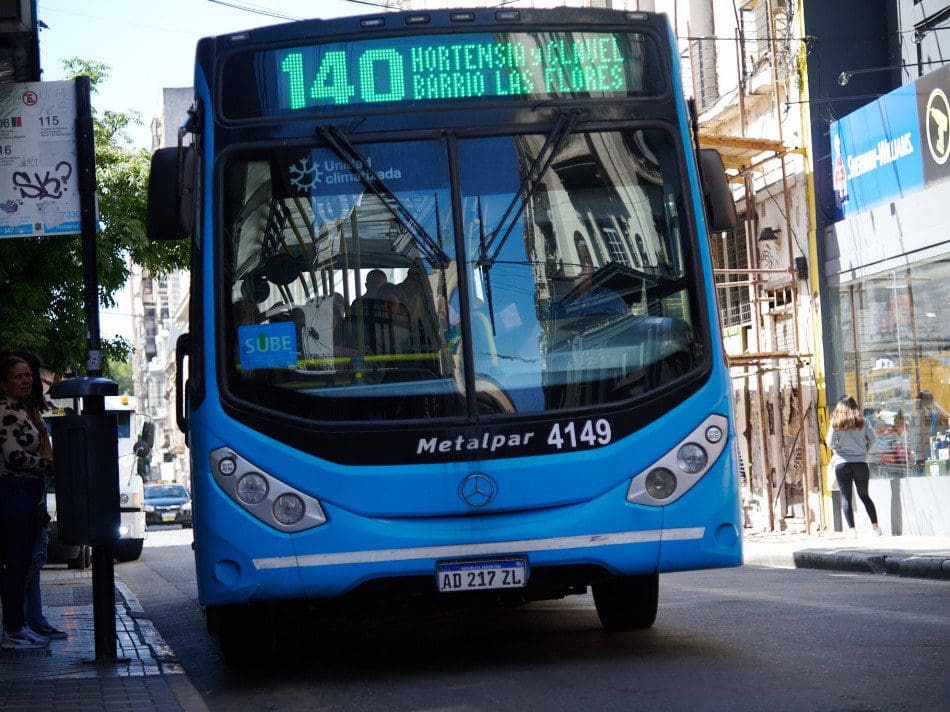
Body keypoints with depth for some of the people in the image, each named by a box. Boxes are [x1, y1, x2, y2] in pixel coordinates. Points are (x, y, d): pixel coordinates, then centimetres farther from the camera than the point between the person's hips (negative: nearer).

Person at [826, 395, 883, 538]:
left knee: (846, 498, 2)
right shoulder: (862, 421, 3)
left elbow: (830, 442, -6)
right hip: (861, 462, 2)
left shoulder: (836, 422, -1)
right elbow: (873, 439, -1)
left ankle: (852, 529, -5)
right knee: (864, 495, 15)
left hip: (842, 463, -2)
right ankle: (875, 526, 9)